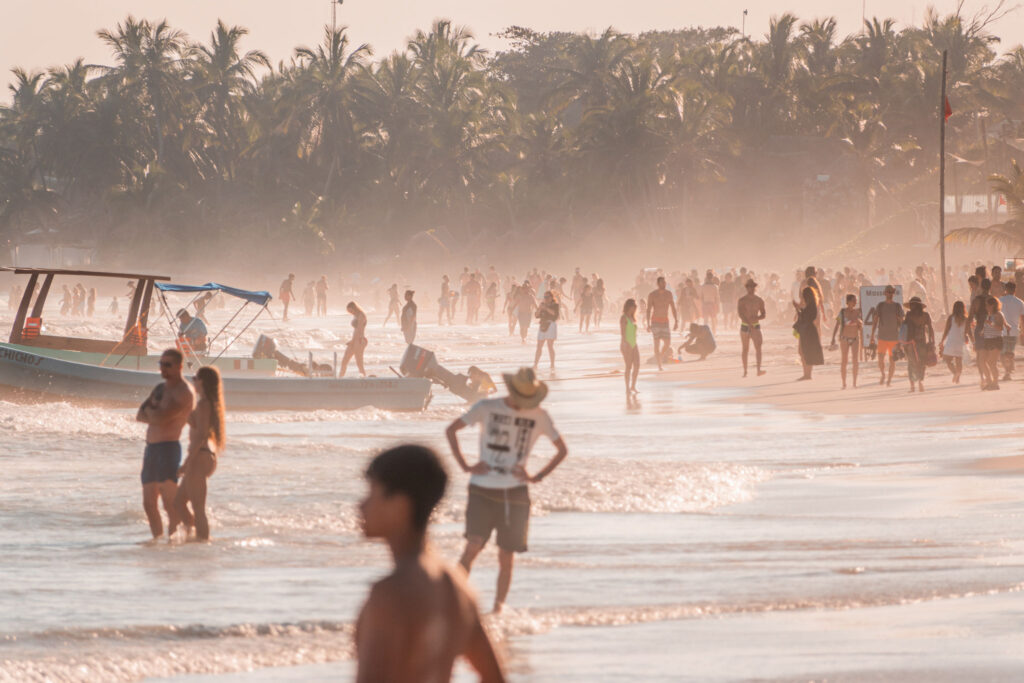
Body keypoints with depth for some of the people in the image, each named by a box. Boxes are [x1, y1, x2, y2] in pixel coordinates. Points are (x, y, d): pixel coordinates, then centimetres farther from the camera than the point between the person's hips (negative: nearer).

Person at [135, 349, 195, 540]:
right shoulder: (160, 388, 18)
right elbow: (139, 416, 12)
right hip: (151, 448, 9)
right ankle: (157, 539, 15)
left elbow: (161, 419, -20)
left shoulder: (183, 392, -10)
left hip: (168, 448, -9)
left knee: (170, 504, -12)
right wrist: (156, 414, -8)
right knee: (149, 504, 9)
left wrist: (149, 411, 1)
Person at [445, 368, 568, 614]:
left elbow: (562, 450, 14)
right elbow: (451, 430, 7)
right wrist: (465, 465, -2)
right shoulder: (487, 408, 0)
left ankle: (498, 609, 14)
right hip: (483, 491, -2)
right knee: (473, 545, -18)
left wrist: (536, 477, 3)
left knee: (506, 557, 3)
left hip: (515, 493, 2)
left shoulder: (539, 417, 4)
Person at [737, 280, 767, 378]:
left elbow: (763, 314, 7)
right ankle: (745, 371, 13)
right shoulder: (742, 300, -5)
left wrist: (756, 318, -17)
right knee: (745, 349, 5)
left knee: (758, 347, -16)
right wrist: (749, 324, -27)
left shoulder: (759, 300, 5)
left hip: (756, 326, 1)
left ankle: (759, 370, -25)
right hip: (745, 326, -1)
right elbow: (740, 313, -16)